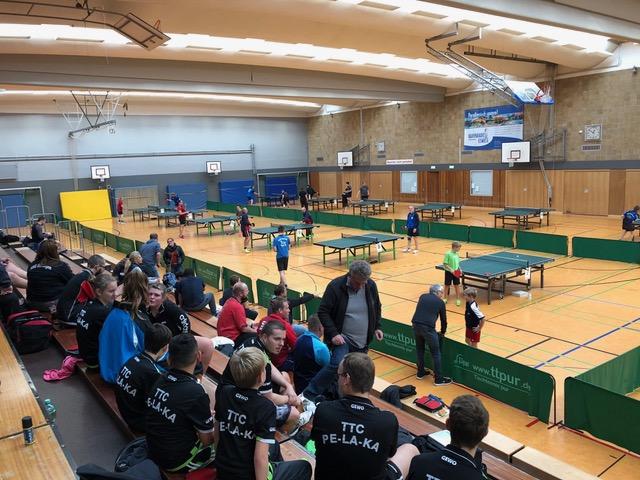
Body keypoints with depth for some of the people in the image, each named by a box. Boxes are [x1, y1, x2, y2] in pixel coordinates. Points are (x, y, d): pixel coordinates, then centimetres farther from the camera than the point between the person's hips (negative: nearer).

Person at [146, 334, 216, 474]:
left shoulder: (160, 380, -9)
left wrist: (205, 415, 14)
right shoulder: (196, 394, -30)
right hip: (176, 462, -6)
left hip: (154, 452, 6)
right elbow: (207, 441, -16)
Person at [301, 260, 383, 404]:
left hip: (362, 342, 5)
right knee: (337, 364, -24)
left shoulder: (371, 286, -1)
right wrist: (333, 333, -19)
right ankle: (308, 395, -13)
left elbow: (377, 308, 16)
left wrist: (377, 327, 7)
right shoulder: (336, 286, -15)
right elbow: (323, 312, -12)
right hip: (342, 338, -5)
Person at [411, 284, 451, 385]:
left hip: (416, 325, 5)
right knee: (436, 354, 8)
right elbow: (443, 319, 15)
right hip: (428, 328, -5)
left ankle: (420, 373, 35)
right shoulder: (440, 302, 8)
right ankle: (438, 379, 13)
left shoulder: (422, 296, 18)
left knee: (419, 350, 24)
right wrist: (442, 332, 32)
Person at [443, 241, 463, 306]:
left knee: (457, 285, 7)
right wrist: (451, 270, -21)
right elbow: (444, 264, -16)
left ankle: (458, 299, 18)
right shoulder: (448, 254, -17)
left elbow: (457, 263, 13)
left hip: (456, 273, 5)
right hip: (449, 272, -5)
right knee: (447, 285, 9)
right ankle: (445, 298, 24)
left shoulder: (456, 254, 2)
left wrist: (459, 270, 1)